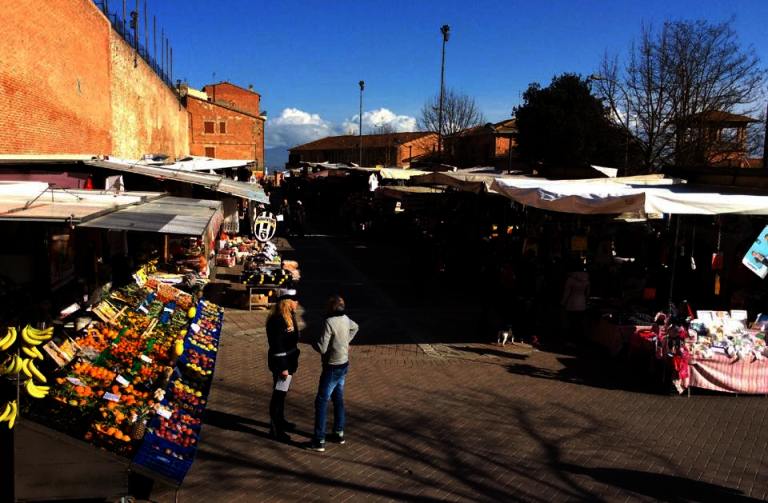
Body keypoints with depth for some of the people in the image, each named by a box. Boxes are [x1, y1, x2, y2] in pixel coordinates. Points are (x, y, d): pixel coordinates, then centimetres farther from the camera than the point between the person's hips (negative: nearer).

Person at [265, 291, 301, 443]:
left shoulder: (288, 317, 7)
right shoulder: (277, 320, -23)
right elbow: (276, 345, -23)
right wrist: (282, 367, -22)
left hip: (288, 360, 10)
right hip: (281, 362, -10)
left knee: (281, 393, 21)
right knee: (278, 395, -2)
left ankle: (280, 421, 36)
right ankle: (275, 429, 7)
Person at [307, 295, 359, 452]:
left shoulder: (329, 322, -22)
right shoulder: (346, 319, 1)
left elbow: (322, 348, -22)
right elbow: (355, 328, 26)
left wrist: (313, 342, -2)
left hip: (332, 367, -8)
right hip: (344, 364, 8)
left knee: (321, 402, -1)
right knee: (338, 399, 19)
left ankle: (319, 441, 1)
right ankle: (339, 433, 28)